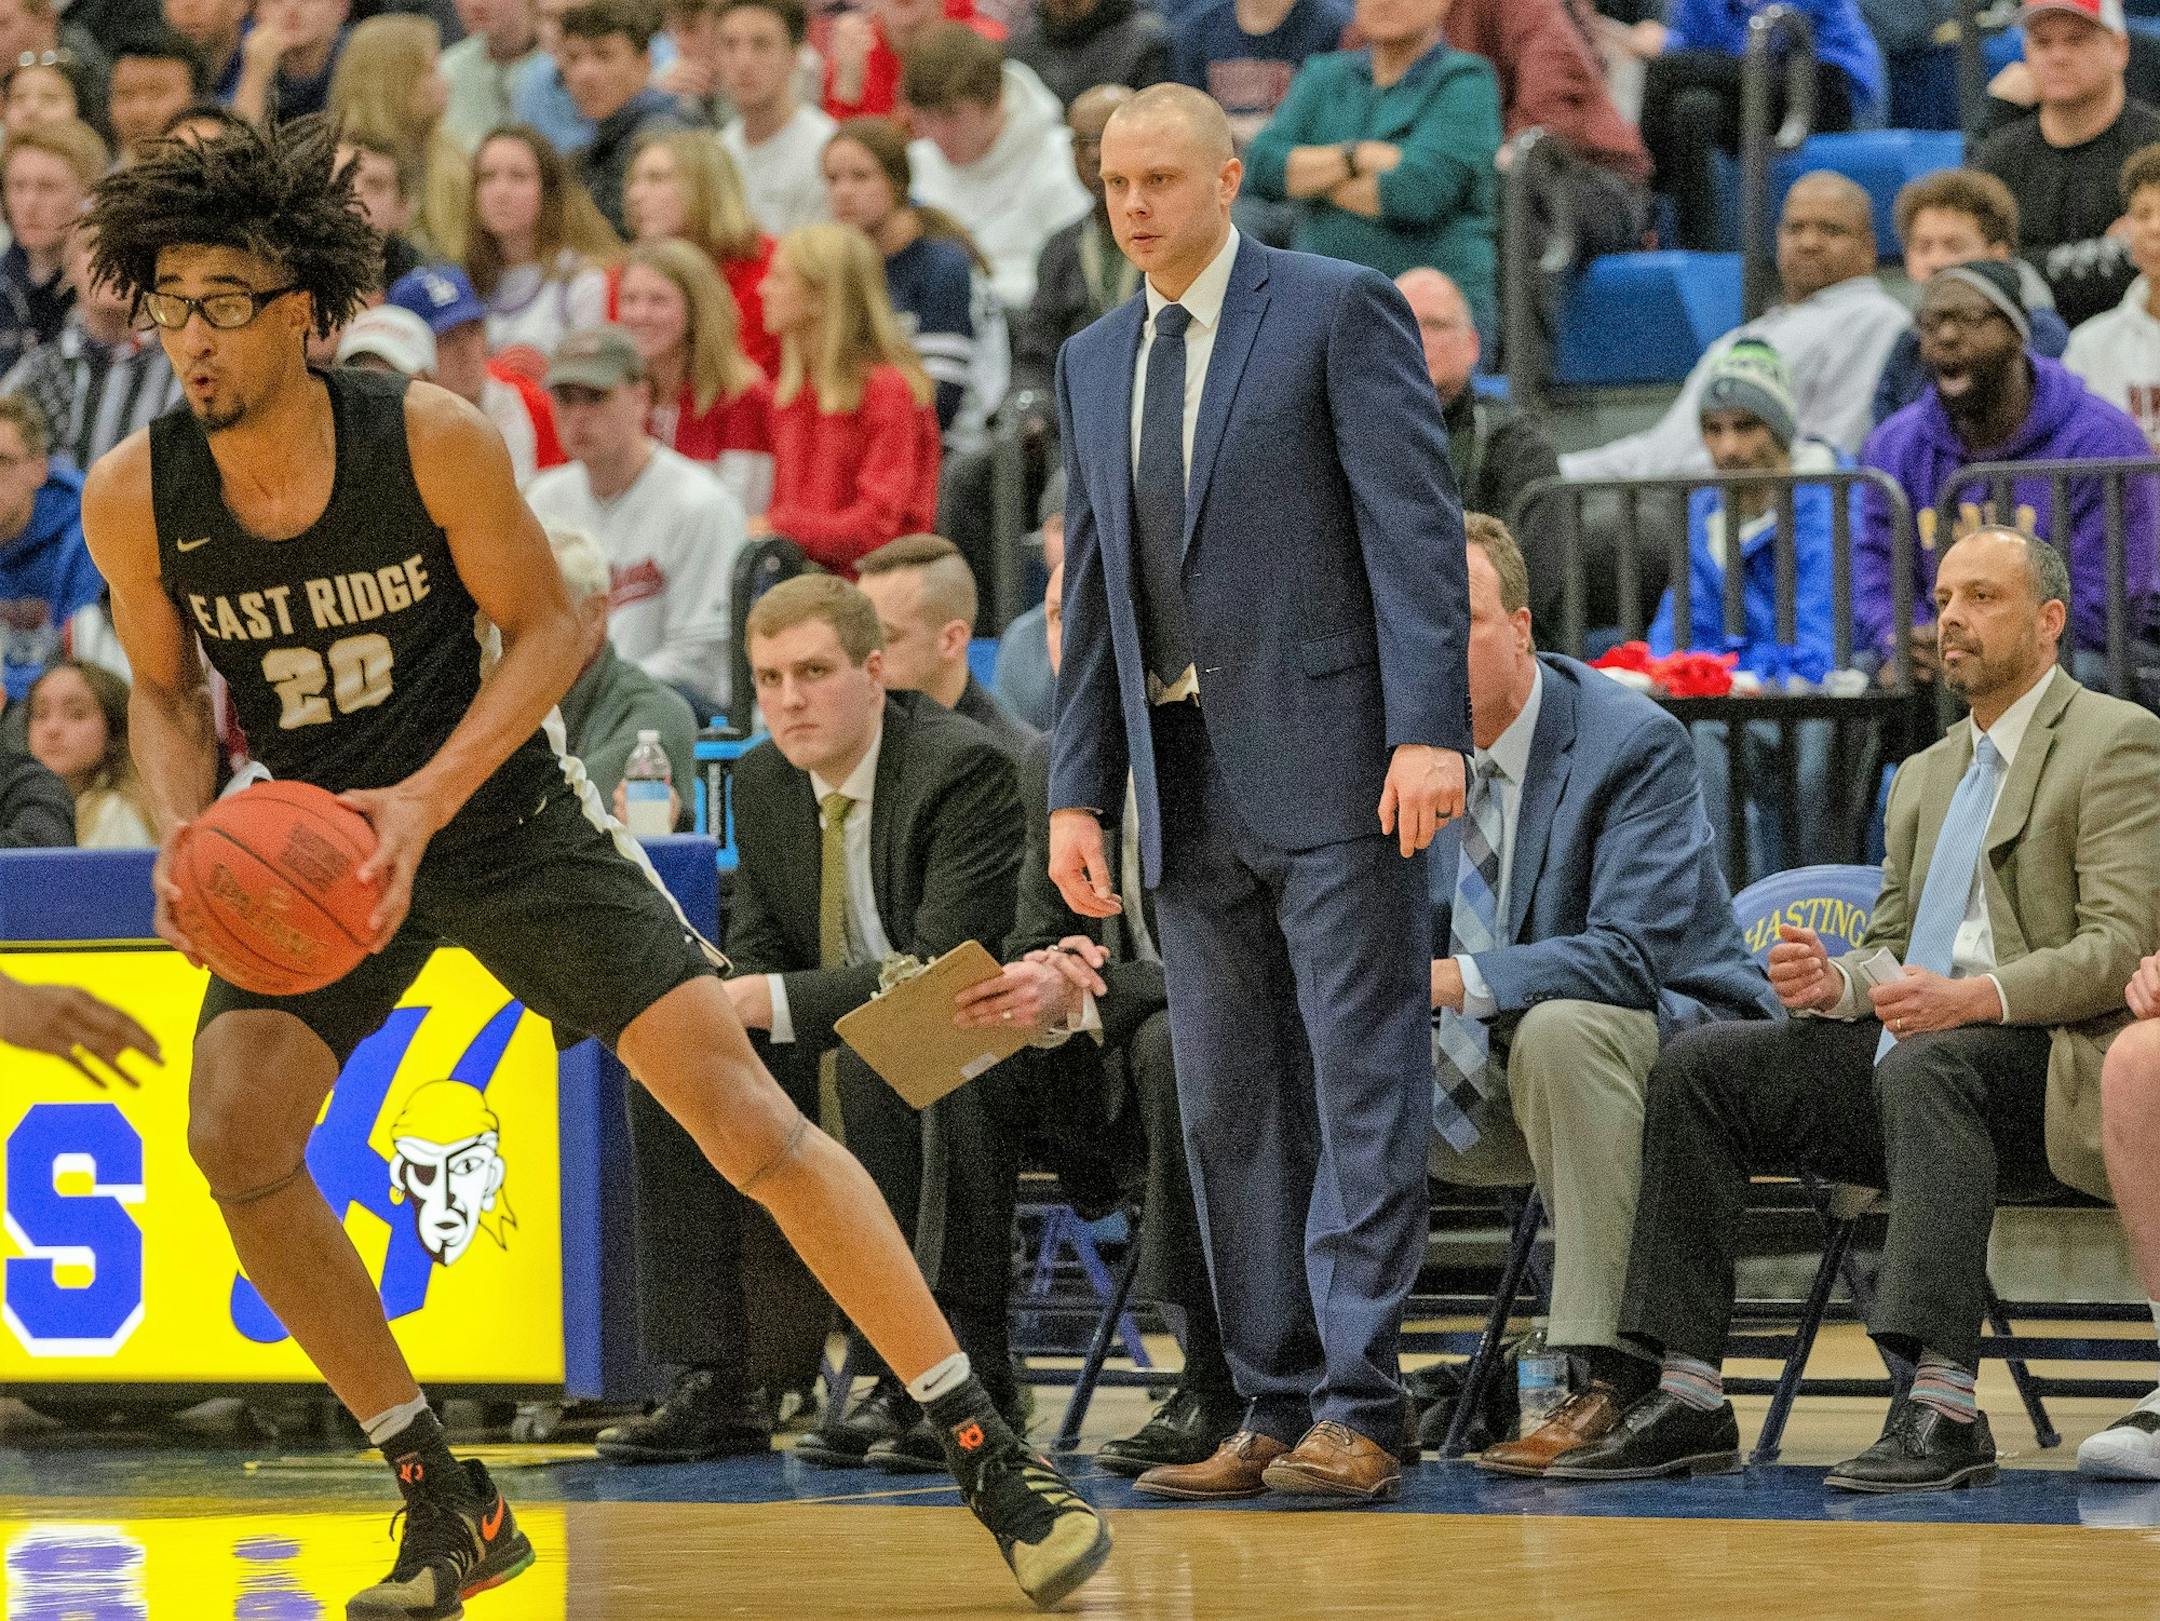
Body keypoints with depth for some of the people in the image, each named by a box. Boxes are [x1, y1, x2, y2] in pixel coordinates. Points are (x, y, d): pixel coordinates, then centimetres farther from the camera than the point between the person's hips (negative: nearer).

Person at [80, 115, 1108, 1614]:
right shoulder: (136, 496, -14)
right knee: (236, 1140, -19)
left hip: (506, 815, -3)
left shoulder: (431, 439, -21)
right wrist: (184, 835, -17)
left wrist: (425, 798, -22)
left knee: (745, 1112, -11)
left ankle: (993, 1454, -4)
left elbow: (550, 627, -10)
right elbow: (167, 691, 4)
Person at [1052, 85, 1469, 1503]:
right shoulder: (1095, 364, 16)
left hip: (1333, 761, -7)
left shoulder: (1340, 311, -3)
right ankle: (1278, 1411, 10)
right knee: (1233, 1108, 6)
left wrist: (1430, 731, -18)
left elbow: (1417, 528, -9)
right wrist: (1079, 791, 11)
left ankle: (1359, 1411, -9)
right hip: (1190, 783, 7)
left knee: (1363, 1087, -7)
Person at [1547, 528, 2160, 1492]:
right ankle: (1688, 1401, -18)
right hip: (1902, 1063, 8)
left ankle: (1942, 1408, -47)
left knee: (1926, 1064, -39)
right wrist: (1833, 980, -1)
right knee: (1695, 1067, -11)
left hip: (2049, 1070, -8)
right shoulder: (1923, 777, 26)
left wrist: (1972, 997, -26)